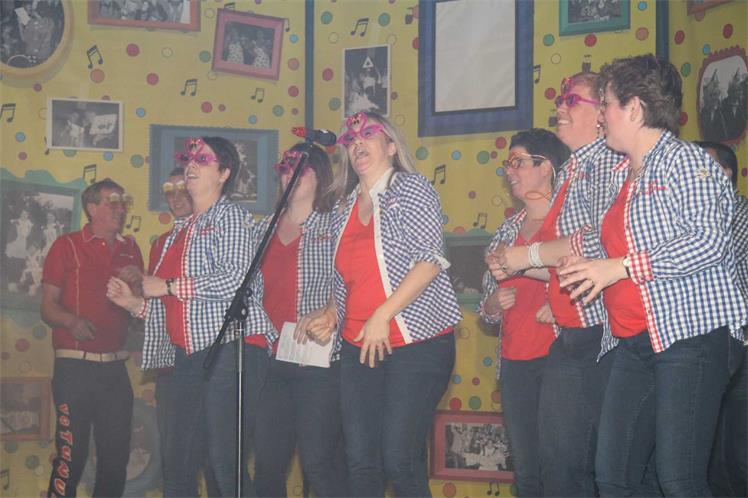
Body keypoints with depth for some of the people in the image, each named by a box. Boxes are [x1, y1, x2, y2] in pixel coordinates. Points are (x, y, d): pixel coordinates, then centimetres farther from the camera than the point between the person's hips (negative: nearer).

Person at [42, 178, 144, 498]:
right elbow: (48, 308, -2)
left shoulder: (130, 250, 14)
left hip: (115, 367, 5)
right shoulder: (67, 246, 1)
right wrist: (73, 321, -22)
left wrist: (137, 285, -1)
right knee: (71, 456, -7)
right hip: (75, 366, -5)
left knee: (116, 456, 7)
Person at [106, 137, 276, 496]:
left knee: (225, 460, -11)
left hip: (224, 348, -8)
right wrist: (133, 302, 10)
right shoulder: (180, 230, 22)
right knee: (177, 464, 9)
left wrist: (168, 286, -11)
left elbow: (237, 277, -18)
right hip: (187, 355, 8)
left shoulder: (230, 216, 0)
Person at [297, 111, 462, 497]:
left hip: (417, 344, -6)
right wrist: (330, 315, 3)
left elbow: (431, 259, -14)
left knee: (399, 461, -10)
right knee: (360, 463, 4)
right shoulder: (347, 208, 16)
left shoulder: (411, 189, -3)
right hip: (359, 348, 6)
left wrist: (382, 315, -18)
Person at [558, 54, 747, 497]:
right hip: (636, 344, 9)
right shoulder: (621, 177, 19)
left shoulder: (686, 161, -6)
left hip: (691, 338, -8)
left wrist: (621, 267, -18)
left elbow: (709, 241, -19)